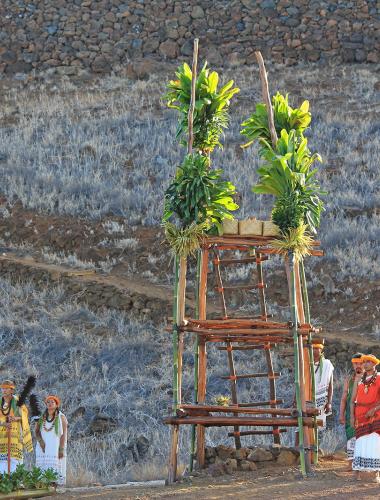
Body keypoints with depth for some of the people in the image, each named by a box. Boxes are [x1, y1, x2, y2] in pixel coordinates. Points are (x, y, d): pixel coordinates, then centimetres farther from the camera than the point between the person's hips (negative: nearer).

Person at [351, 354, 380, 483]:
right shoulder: (359, 380, 10)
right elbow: (353, 399, 10)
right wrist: (352, 416, 1)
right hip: (361, 415, 3)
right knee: (360, 444, -2)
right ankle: (357, 472, -1)